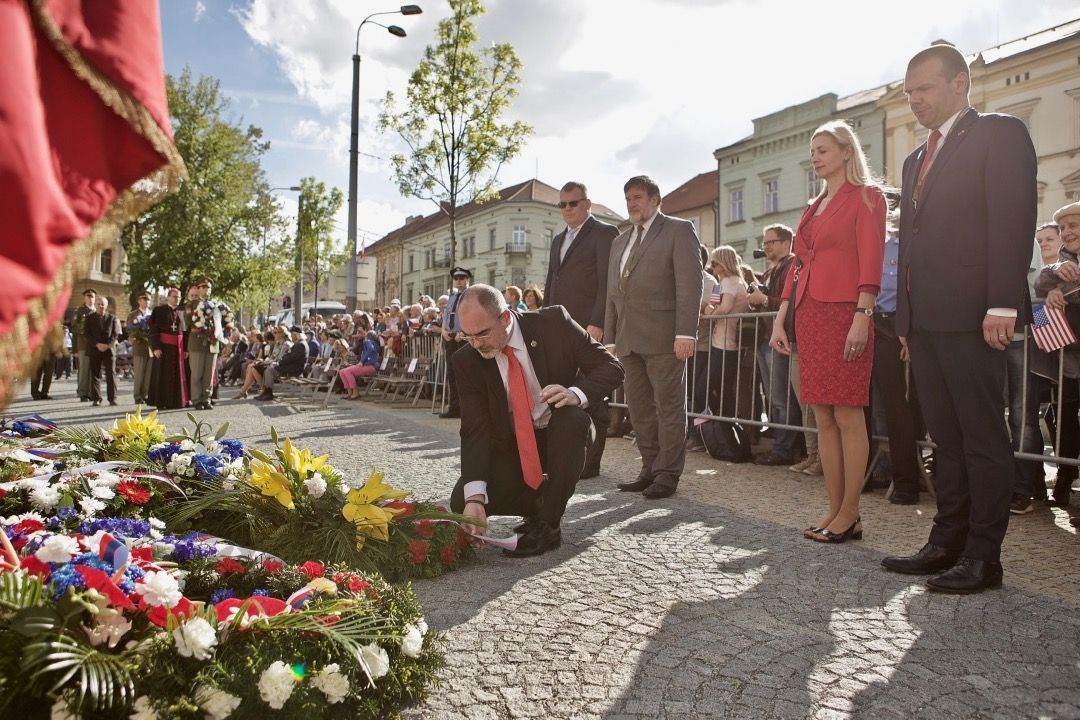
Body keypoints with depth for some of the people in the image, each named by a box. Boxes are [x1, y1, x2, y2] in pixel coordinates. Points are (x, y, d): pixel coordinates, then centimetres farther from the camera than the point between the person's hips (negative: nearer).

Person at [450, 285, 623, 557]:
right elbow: (475, 429, -18)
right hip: (510, 444, 2)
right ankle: (537, 503, 11)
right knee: (461, 503, -16)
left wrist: (577, 394, -34)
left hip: (562, 433, -1)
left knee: (573, 419, -36)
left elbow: (612, 367, -14)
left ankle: (548, 524, -21)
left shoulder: (554, 323, -18)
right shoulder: (466, 360, -14)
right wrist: (474, 497, -30)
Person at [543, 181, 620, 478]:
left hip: (589, 327, -7)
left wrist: (596, 324, -18)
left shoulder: (604, 233, 0)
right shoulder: (558, 240, 23)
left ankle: (591, 462, 4)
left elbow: (607, 283, -10)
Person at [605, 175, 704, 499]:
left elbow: (690, 283, -9)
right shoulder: (620, 242, 23)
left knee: (668, 406, -1)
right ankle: (650, 470, 18)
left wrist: (685, 333, -17)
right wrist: (610, 337, 15)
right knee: (639, 408, 9)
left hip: (664, 337, -7)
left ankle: (668, 474, 6)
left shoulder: (678, 230, 1)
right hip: (629, 339, 7)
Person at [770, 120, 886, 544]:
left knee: (848, 415, -6)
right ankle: (834, 509, 13)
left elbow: (871, 259, -9)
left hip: (844, 313, -7)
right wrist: (780, 320, 12)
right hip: (809, 314, 7)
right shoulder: (814, 208, 21)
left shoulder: (866, 196, 1)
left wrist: (862, 316, -19)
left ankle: (850, 515, 2)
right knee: (823, 417, 6)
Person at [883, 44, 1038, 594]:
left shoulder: (999, 134, 1)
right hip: (924, 318, 8)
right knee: (946, 438, 10)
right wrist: (905, 318, 14)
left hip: (971, 316, -8)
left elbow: (1013, 220, -10)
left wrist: (1002, 305, -19)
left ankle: (983, 557, 6)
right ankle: (948, 544, 18)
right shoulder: (916, 159, 24)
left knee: (983, 438, -2)